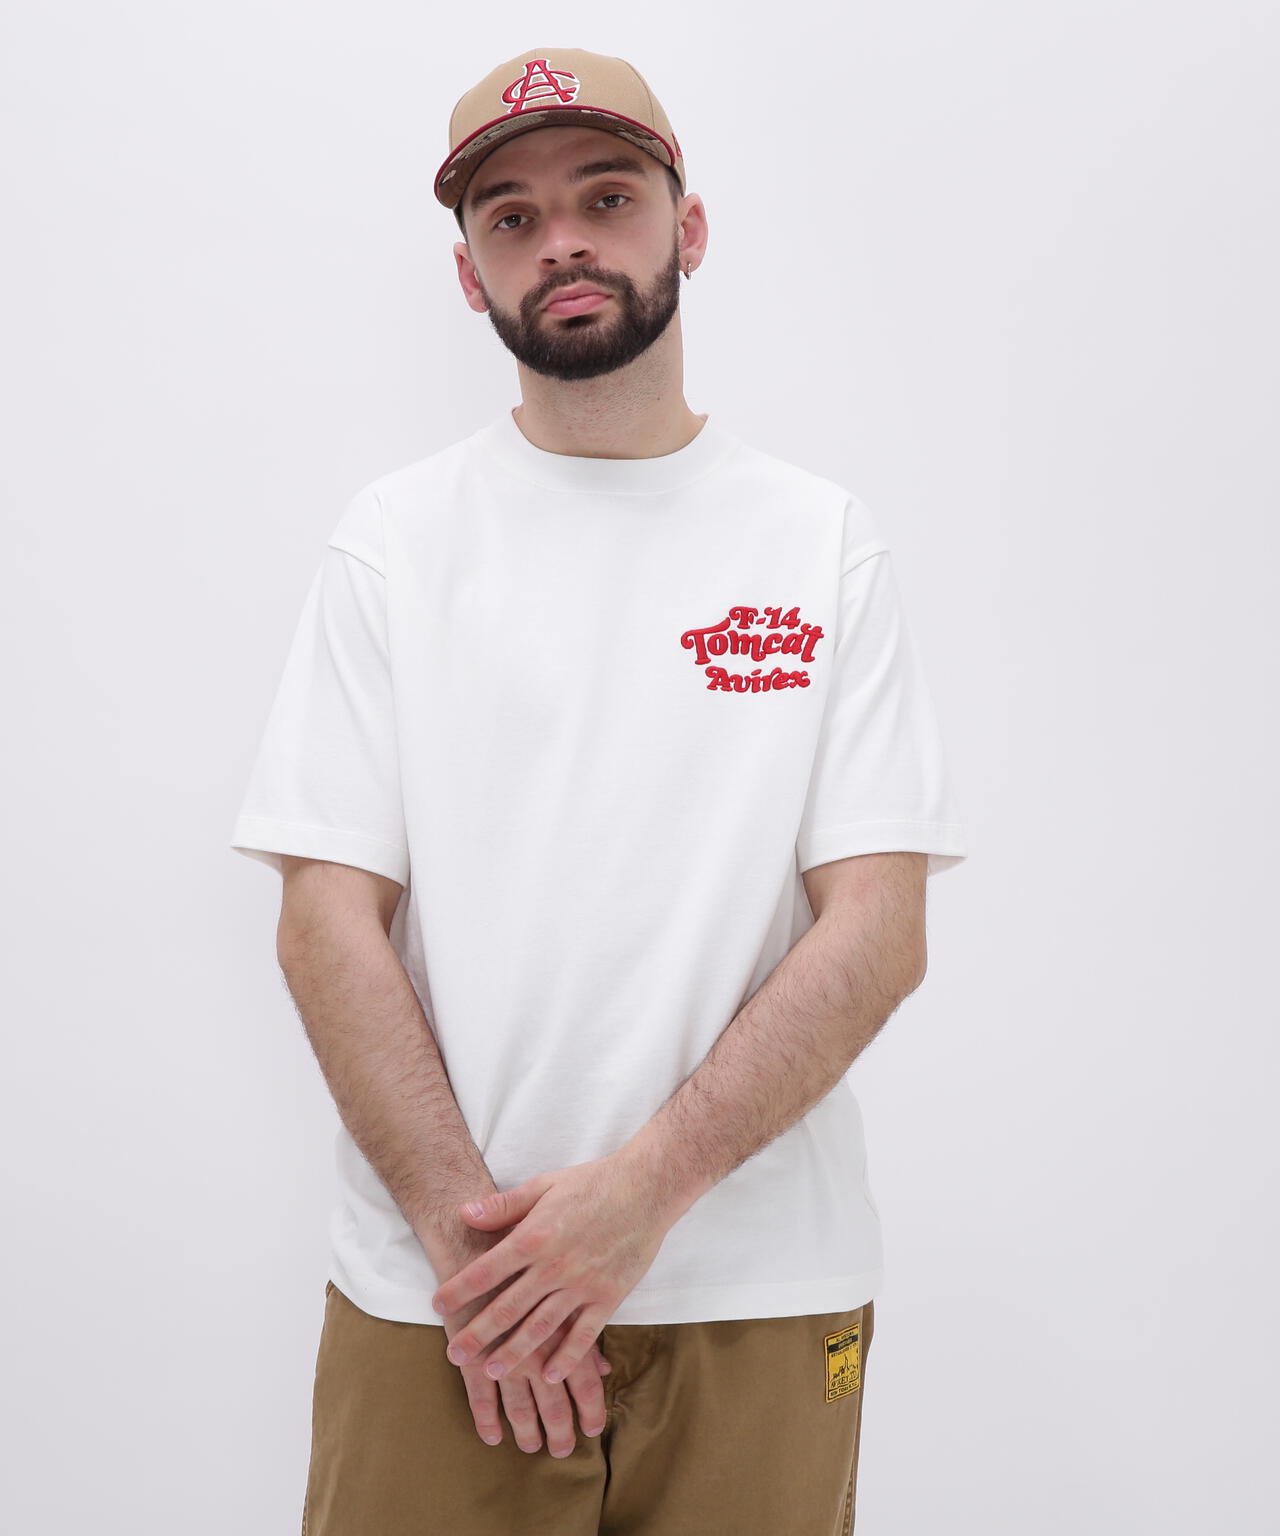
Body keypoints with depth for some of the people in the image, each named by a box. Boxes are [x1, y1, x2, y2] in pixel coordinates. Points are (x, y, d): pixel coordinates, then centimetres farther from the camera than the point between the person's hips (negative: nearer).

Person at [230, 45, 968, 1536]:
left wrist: (641, 1188, -15)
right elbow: (328, 919, -3)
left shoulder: (824, 545, 2)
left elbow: (878, 931, -5)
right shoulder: (393, 538, 3)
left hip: (760, 1293, 1)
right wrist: (471, 1230, -13)